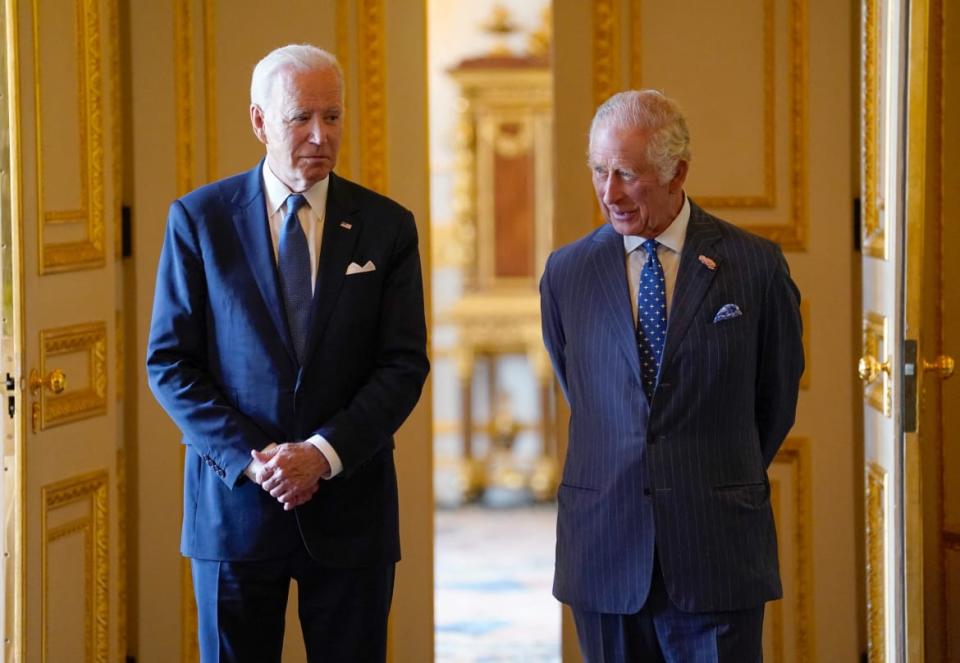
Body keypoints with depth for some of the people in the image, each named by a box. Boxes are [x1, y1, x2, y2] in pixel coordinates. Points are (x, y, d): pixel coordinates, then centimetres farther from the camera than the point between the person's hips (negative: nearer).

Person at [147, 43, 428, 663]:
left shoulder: (387, 226, 3)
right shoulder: (198, 218, 0)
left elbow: (405, 364, -1)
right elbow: (170, 362, -2)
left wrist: (324, 452, -14)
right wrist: (248, 460, -13)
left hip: (350, 503, 1)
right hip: (234, 503, -1)